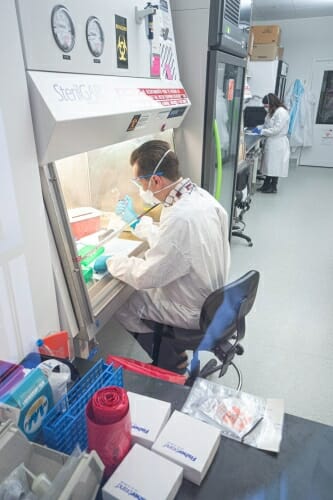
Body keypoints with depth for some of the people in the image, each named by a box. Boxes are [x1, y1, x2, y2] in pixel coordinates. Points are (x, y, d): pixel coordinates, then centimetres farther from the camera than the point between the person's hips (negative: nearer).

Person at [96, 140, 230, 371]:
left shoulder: (181, 218, -36)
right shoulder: (198, 195, -7)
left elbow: (146, 276, -25)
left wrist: (110, 261, -9)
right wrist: (137, 222, 16)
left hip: (194, 311, -8)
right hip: (212, 295, 9)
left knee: (120, 303, 6)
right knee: (141, 289, 22)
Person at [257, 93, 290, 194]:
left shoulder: (281, 112, -17)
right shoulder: (272, 111, 11)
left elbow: (276, 129, -21)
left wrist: (262, 131, -16)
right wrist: (259, 128, 3)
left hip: (277, 143, -9)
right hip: (271, 142, 9)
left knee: (275, 166, 1)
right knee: (269, 164, 13)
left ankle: (273, 187, 12)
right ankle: (266, 185, 21)